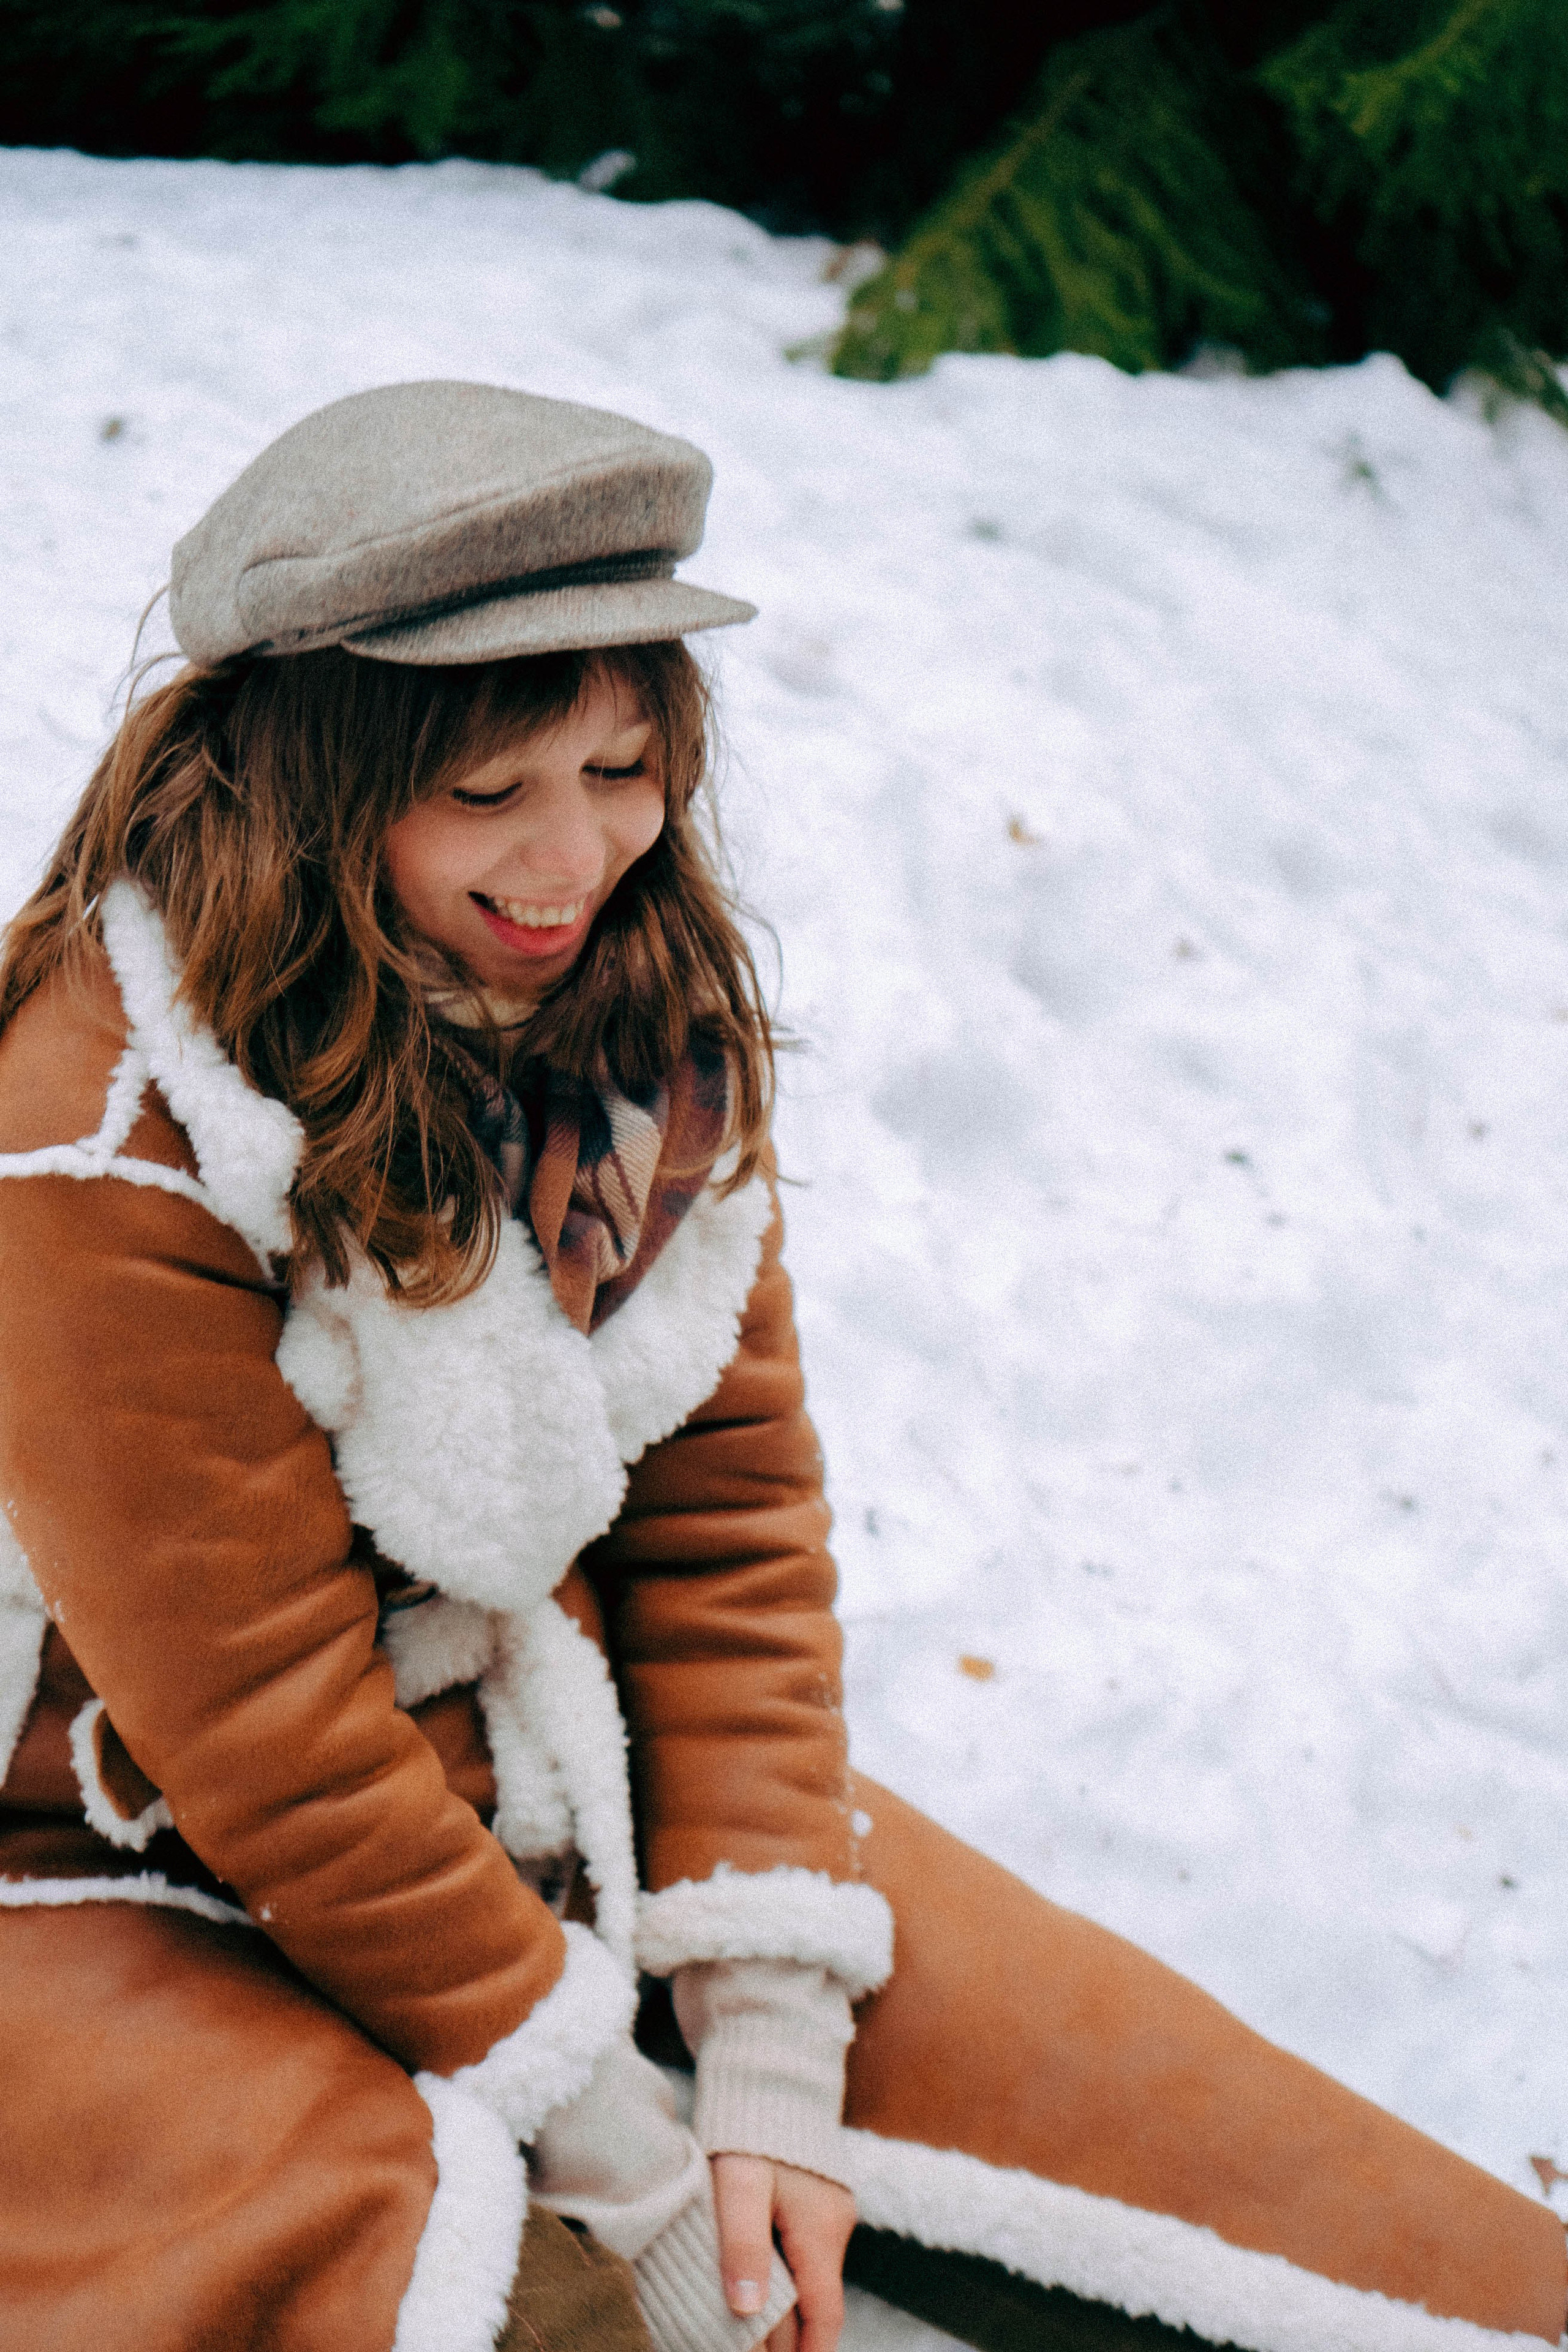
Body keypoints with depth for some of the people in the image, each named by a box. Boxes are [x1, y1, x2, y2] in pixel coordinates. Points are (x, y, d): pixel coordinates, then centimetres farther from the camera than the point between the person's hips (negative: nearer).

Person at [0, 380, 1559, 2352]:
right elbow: (268, 1740, -20)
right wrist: (632, 2178, -16)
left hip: (535, 1745, 5)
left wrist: (770, 2061, -9)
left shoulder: (639, 1004, -5)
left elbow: (727, 1503, -3)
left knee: (1042, 2026, -4)